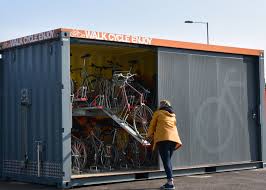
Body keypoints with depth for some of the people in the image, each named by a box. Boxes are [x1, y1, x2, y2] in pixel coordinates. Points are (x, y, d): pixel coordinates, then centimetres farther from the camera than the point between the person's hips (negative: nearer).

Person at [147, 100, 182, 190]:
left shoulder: (158, 113, 11)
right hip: (173, 138, 6)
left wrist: (149, 135, 35)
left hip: (163, 138, -6)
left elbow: (152, 126, 16)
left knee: (166, 160, -10)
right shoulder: (173, 115, 26)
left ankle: (170, 182, -20)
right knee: (168, 160, 13)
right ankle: (169, 182, 9)